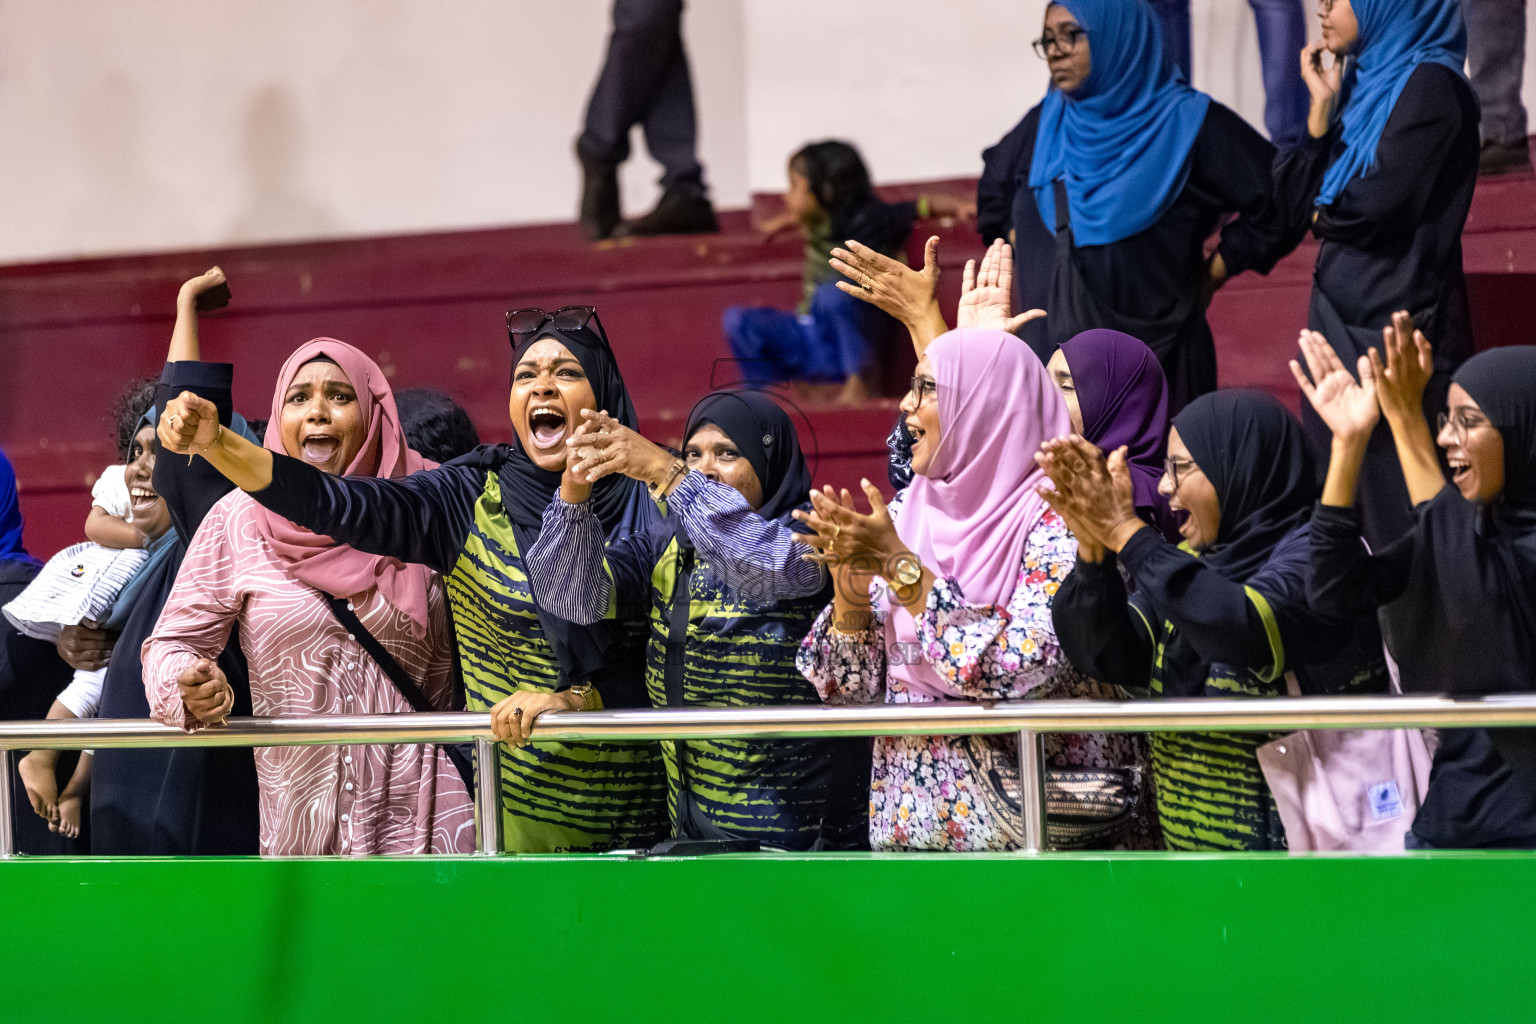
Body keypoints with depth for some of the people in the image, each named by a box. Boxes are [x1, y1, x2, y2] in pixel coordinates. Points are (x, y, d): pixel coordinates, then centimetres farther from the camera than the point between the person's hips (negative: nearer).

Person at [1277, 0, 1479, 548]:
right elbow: (1297, 204, 10)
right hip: (1341, 317, 9)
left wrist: (1323, 213, 1)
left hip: (1393, 328, -9)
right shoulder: (1368, 84, 15)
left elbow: (1376, 208, -19)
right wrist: (1322, 105, 2)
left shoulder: (1430, 86, -11)